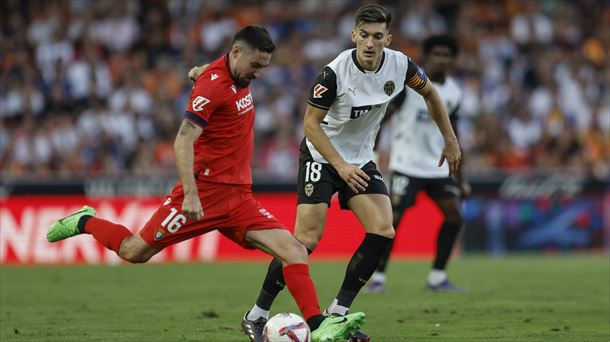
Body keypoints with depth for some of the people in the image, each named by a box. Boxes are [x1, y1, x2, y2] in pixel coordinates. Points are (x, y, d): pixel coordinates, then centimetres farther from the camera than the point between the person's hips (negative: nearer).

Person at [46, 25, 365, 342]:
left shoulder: (239, 79, 10)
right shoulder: (213, 84, -16)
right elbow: (182, 142, -25)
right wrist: (190, 194, -34)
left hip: (238, 197, 8)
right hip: (204, 192, -8)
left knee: (294, 251, -11)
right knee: (135, 252, 1)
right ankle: (85, 223, 30)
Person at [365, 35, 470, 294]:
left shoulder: (453, 92, 9)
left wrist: (461, 180, 17)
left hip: (438, 165, 6)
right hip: (407, 163, -5)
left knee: (454, 214, -5)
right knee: (393, 218, -12)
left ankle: (437, 277, 4)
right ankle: (378, 277, -1)